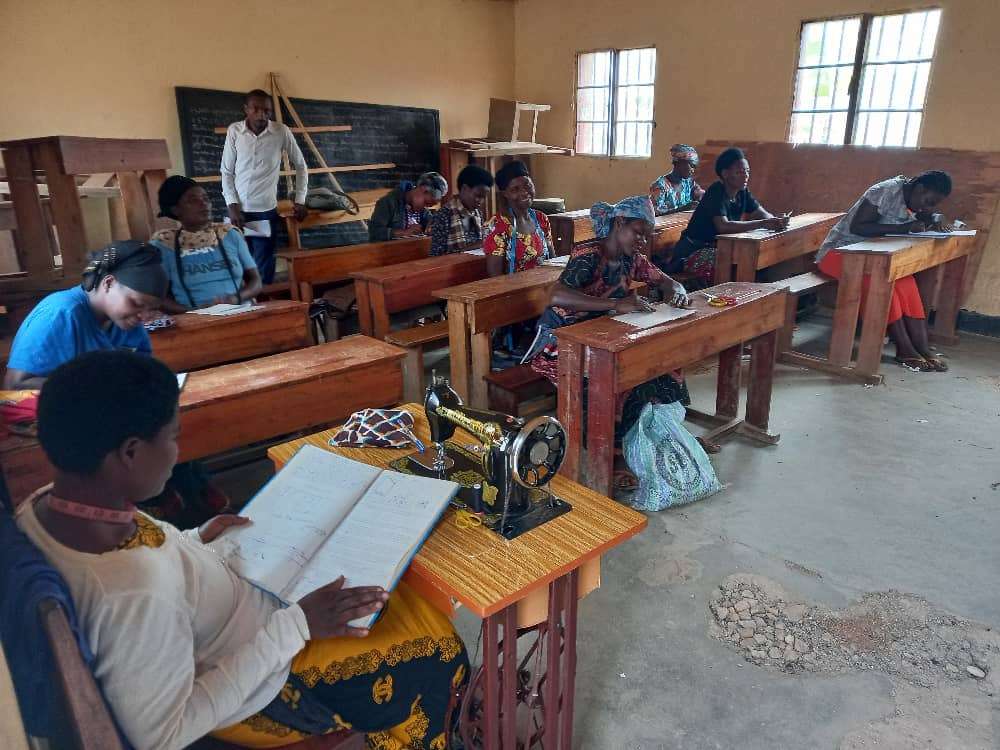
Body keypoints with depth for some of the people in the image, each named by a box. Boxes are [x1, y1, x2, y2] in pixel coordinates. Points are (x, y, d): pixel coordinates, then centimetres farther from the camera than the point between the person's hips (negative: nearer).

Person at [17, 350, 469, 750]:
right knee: (437, 654, 8)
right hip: (256, 693, -8)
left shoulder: (44, 506, -14)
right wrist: (295, 626, -28)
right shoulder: (138, 592, -41)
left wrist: (192, 542, -1)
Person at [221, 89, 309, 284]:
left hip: (266, 210, -1)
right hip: (238, 209, 1)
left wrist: (300, 200, 3)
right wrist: (232, 205, -6)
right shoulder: (234, 131, -3)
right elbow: (227, 171, 3)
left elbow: (300, 166, 7)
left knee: (264, 268, 4)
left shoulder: (281, 131, -5)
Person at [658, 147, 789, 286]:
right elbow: (723, 226, -34)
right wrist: (762, 224, -34)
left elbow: (763, 214, 5)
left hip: (718, 246, 9)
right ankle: (678, 265, -10)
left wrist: (776, 221, -19)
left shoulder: (743, 192, 4)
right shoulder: (717, 192, -20)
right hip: (694, 248, -9)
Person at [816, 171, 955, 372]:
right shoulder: (886, 191, -19)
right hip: (839, 252, -7)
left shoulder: (913, 200, 6)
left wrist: (937, 218, -4)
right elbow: (856, 227, -26)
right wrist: (903, 228, -29)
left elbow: (927, 217, 20)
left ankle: (922, 347, -21)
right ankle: (905, 349, -26)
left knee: (905, 280, -19)